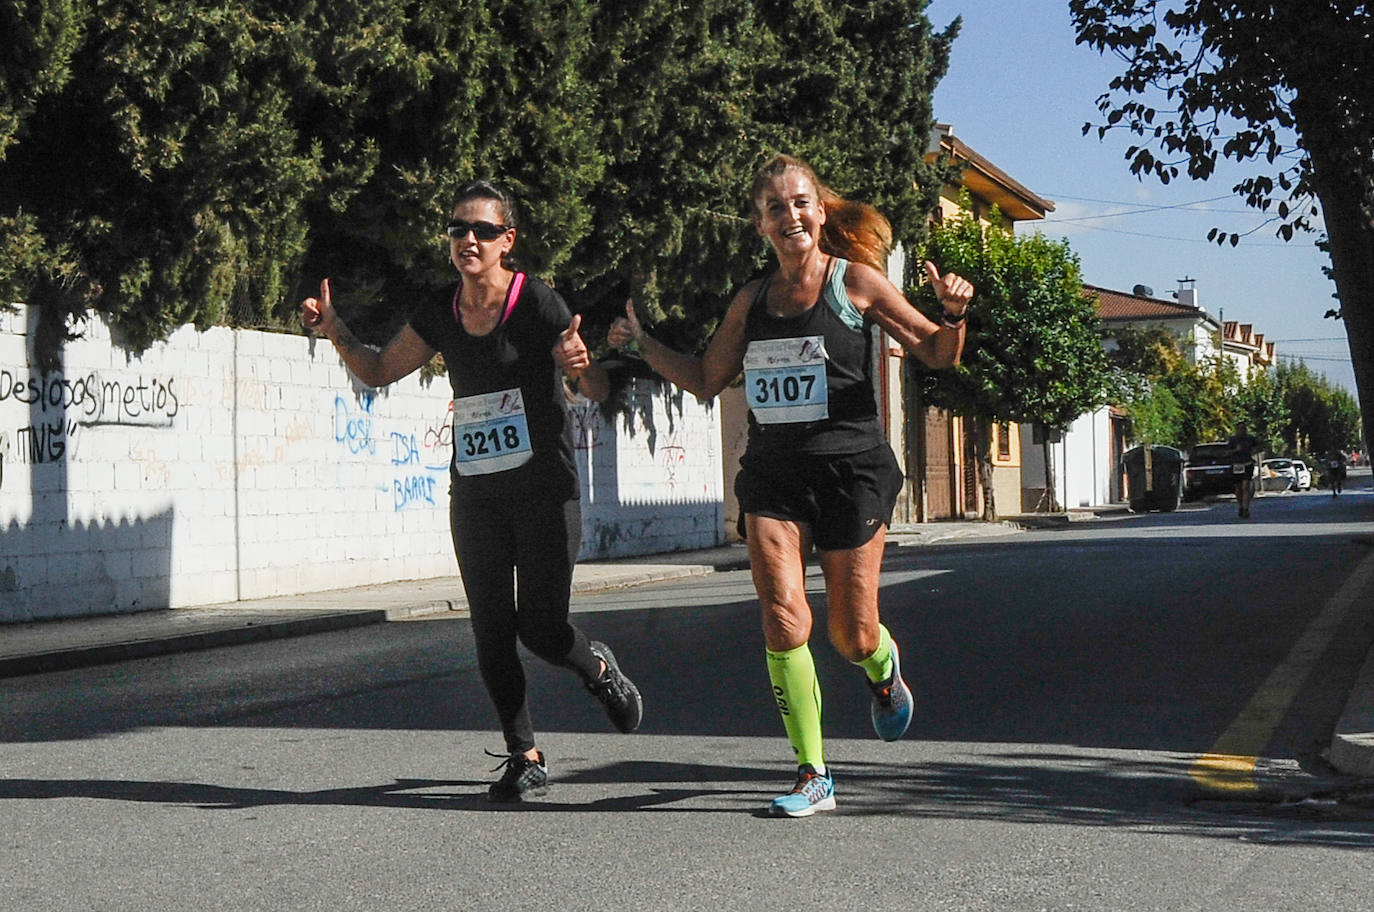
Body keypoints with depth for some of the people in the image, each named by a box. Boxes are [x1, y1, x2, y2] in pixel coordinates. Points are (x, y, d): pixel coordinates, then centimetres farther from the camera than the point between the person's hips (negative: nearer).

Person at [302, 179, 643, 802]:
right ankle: (525, 758, 15)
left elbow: (598, 391, -11)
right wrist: (335, 331, 1)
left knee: (541, 629, -8)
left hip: (545, 489, -4)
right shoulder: (439, 316, 5)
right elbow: (379, 371, 18)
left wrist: (581, 364, -34)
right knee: (491, 634, 1)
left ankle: (598, 668, 26)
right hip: (474, 494, 4)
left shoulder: (539, 305, -9)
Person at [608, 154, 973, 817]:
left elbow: (936, 355, 3)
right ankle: (813, 774, -1)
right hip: (772, 476, 3)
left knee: (852, 636, 2)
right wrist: (642, 344, 11)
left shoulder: (856, 281, 0)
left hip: (850, 471, -3)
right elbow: (706, 380, 23)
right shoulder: (751, 300, 11)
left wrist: (953, 315, -17)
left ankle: (884, 668, 40)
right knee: (783, 621, -12)